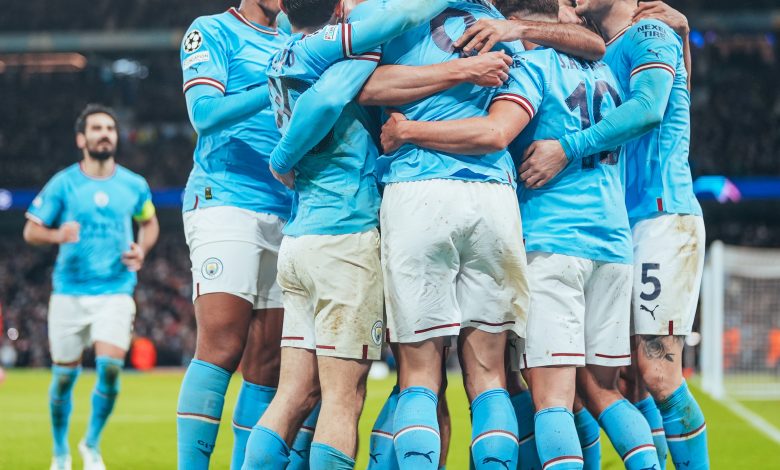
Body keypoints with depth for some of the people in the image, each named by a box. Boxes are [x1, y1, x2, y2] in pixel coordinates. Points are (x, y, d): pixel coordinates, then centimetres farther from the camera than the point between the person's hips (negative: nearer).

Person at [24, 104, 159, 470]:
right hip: (70, 292, 0)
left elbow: (149, 223, 21)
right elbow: (31, 231, 2)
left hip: (116, 292, 0)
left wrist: (141, 249, 0)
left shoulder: (134, 185, 5)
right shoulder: (62, 184, -1)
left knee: (110, 368, -16)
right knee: (65, 375, 5)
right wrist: (58, 235, -20)